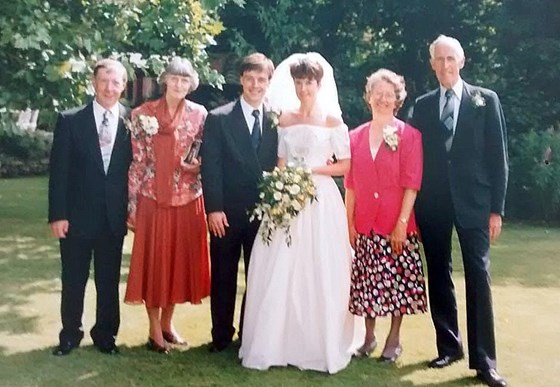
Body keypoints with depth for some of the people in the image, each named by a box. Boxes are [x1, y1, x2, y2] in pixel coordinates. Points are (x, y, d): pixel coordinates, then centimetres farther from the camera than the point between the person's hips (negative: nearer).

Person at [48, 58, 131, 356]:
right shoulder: (70, 120, -3)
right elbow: (58, 171, -4)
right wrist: (58, 214, -8)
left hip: (114, 217, 1)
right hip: (77, 216, 0)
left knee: (109, 281, 12)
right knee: (73, 281, 11)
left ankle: (105, 335, 28)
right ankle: (70, 335, 28)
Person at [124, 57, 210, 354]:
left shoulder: (199, 114, 2)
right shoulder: (143, 113, -3)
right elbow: (136, 161, -4)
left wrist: (198, 165, -11)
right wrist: (131, 204, -6)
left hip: (188, 198, 3)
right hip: (152, 198, -2)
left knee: (180, 259, 10)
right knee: (153, 260, 5)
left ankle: (167, 323, 28)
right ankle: (154, 330, 18)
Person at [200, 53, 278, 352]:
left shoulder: (276, 120, 4)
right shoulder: (218, 118, -2)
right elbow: (210, 167, -6)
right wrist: (213, 209, -12)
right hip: (227, 212, -2)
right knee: (223, 277, 9)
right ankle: (221, 336, 22)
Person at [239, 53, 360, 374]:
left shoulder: (333, 120, 4)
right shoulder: (283, 119, 12)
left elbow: (345, 166, 1)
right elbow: (279, 163, 11)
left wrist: (313, 170, -11)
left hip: (321, 201, -2)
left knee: (320, 274, -2)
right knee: (281, 272, 0)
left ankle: (320, 345, 9)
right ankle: (280, 343, 10)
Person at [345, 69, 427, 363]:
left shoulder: (409, 135, -3)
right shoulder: (355, 136, 8)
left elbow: (412, 182, -7)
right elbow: (350, 183, 8)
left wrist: (402, 223, -13)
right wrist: (349, 222, 3)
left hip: (396, 224, -3)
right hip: (364, 224, 3)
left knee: (397, 280, 4)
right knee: (367, 282, 9)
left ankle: (394, 339, 18)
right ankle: (369, 336, 23)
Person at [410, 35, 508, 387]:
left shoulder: (485, 100, 3)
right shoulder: (423, 105, 10)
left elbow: (498, 156, 0)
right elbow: (416, 155, 8)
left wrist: (497, 208, -5)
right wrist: (416, 206, 2)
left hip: (473, 200, -3)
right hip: (432, 202, 3)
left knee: (478, 277, -5)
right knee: (439, 276, 9)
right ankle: (449, 346, 22)